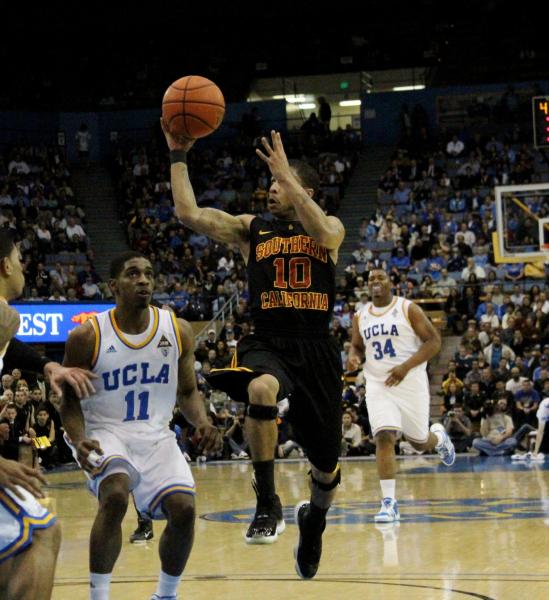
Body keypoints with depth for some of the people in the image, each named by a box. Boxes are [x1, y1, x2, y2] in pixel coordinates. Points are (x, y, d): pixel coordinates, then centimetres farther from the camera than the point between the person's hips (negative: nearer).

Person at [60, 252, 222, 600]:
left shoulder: (178, 331, -3)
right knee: (115, 496, -32)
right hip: (106, 433, -4)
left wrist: (203, 423, -12)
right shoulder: (87, 337, -11)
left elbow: (187, 392, 9)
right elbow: (71, 402, -4)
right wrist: (79, 441, -23)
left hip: (156, 435, 4)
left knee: (183, 509, -13)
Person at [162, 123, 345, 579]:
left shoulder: (331, 228, 6)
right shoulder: (251, 228, 8)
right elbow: (189, 213, -3)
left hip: (316, 350, 1)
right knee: (261, 389, -40)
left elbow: (322, 234, -21)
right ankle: (267, 503, -27)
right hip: (267, 343, -1)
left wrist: (287, 173, -21)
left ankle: (314, 518, 44)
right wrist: (178, 156, -7)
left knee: (326, 467, 7)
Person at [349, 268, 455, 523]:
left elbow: (434, 341, -9)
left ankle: (439, 437, 49)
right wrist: (354, 356, -5)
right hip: (377, 385, 2)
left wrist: (406, 367, -20)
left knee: (420, 442, 10)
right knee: (384, 438, -16)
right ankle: (389, 502, -14)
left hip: (410, 383, -2)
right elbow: (356, 345, 21)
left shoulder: (408, 309, -6)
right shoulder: (360, 317, 7)